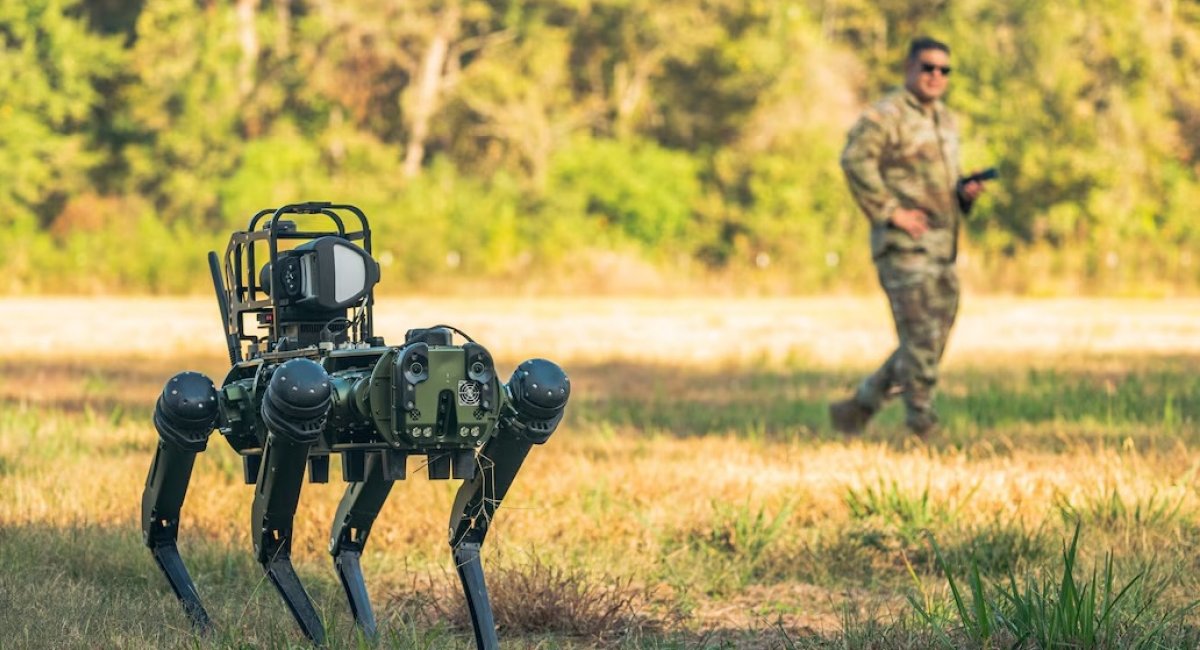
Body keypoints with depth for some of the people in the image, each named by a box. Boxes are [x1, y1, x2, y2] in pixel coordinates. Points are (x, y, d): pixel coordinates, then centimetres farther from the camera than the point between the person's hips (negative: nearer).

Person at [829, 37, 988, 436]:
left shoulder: (946, 121, 20)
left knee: (929, 347, 9)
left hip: (942, 250, 9)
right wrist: (889, 211, -22)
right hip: (903, 245, -8)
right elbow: (855, 159, -21)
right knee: (921, 342, -13)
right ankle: (921, 426, -10)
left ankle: (857, 409, 19)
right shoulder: (886, 115, -7)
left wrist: (964, 192, 8)